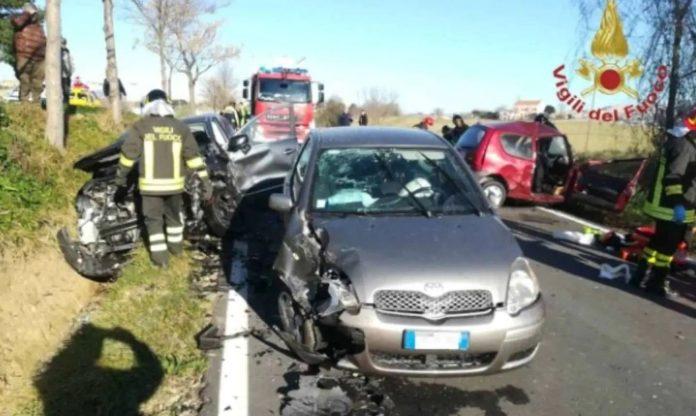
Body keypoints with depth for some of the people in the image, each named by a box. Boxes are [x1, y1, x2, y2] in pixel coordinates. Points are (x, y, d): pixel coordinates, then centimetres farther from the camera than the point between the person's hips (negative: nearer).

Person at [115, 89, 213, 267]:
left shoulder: (140, 127, -4)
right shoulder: (180, 128, 3)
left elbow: (128, 154, -2)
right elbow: (194, 156, 1)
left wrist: (121, 177, 10)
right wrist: (205, 181, 2)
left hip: (150, 183, -2)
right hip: (173, 182, 2)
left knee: (153, 218, 9)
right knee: (174, 215, 23)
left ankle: (159, 255, 7)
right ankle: (176, 245, 36)